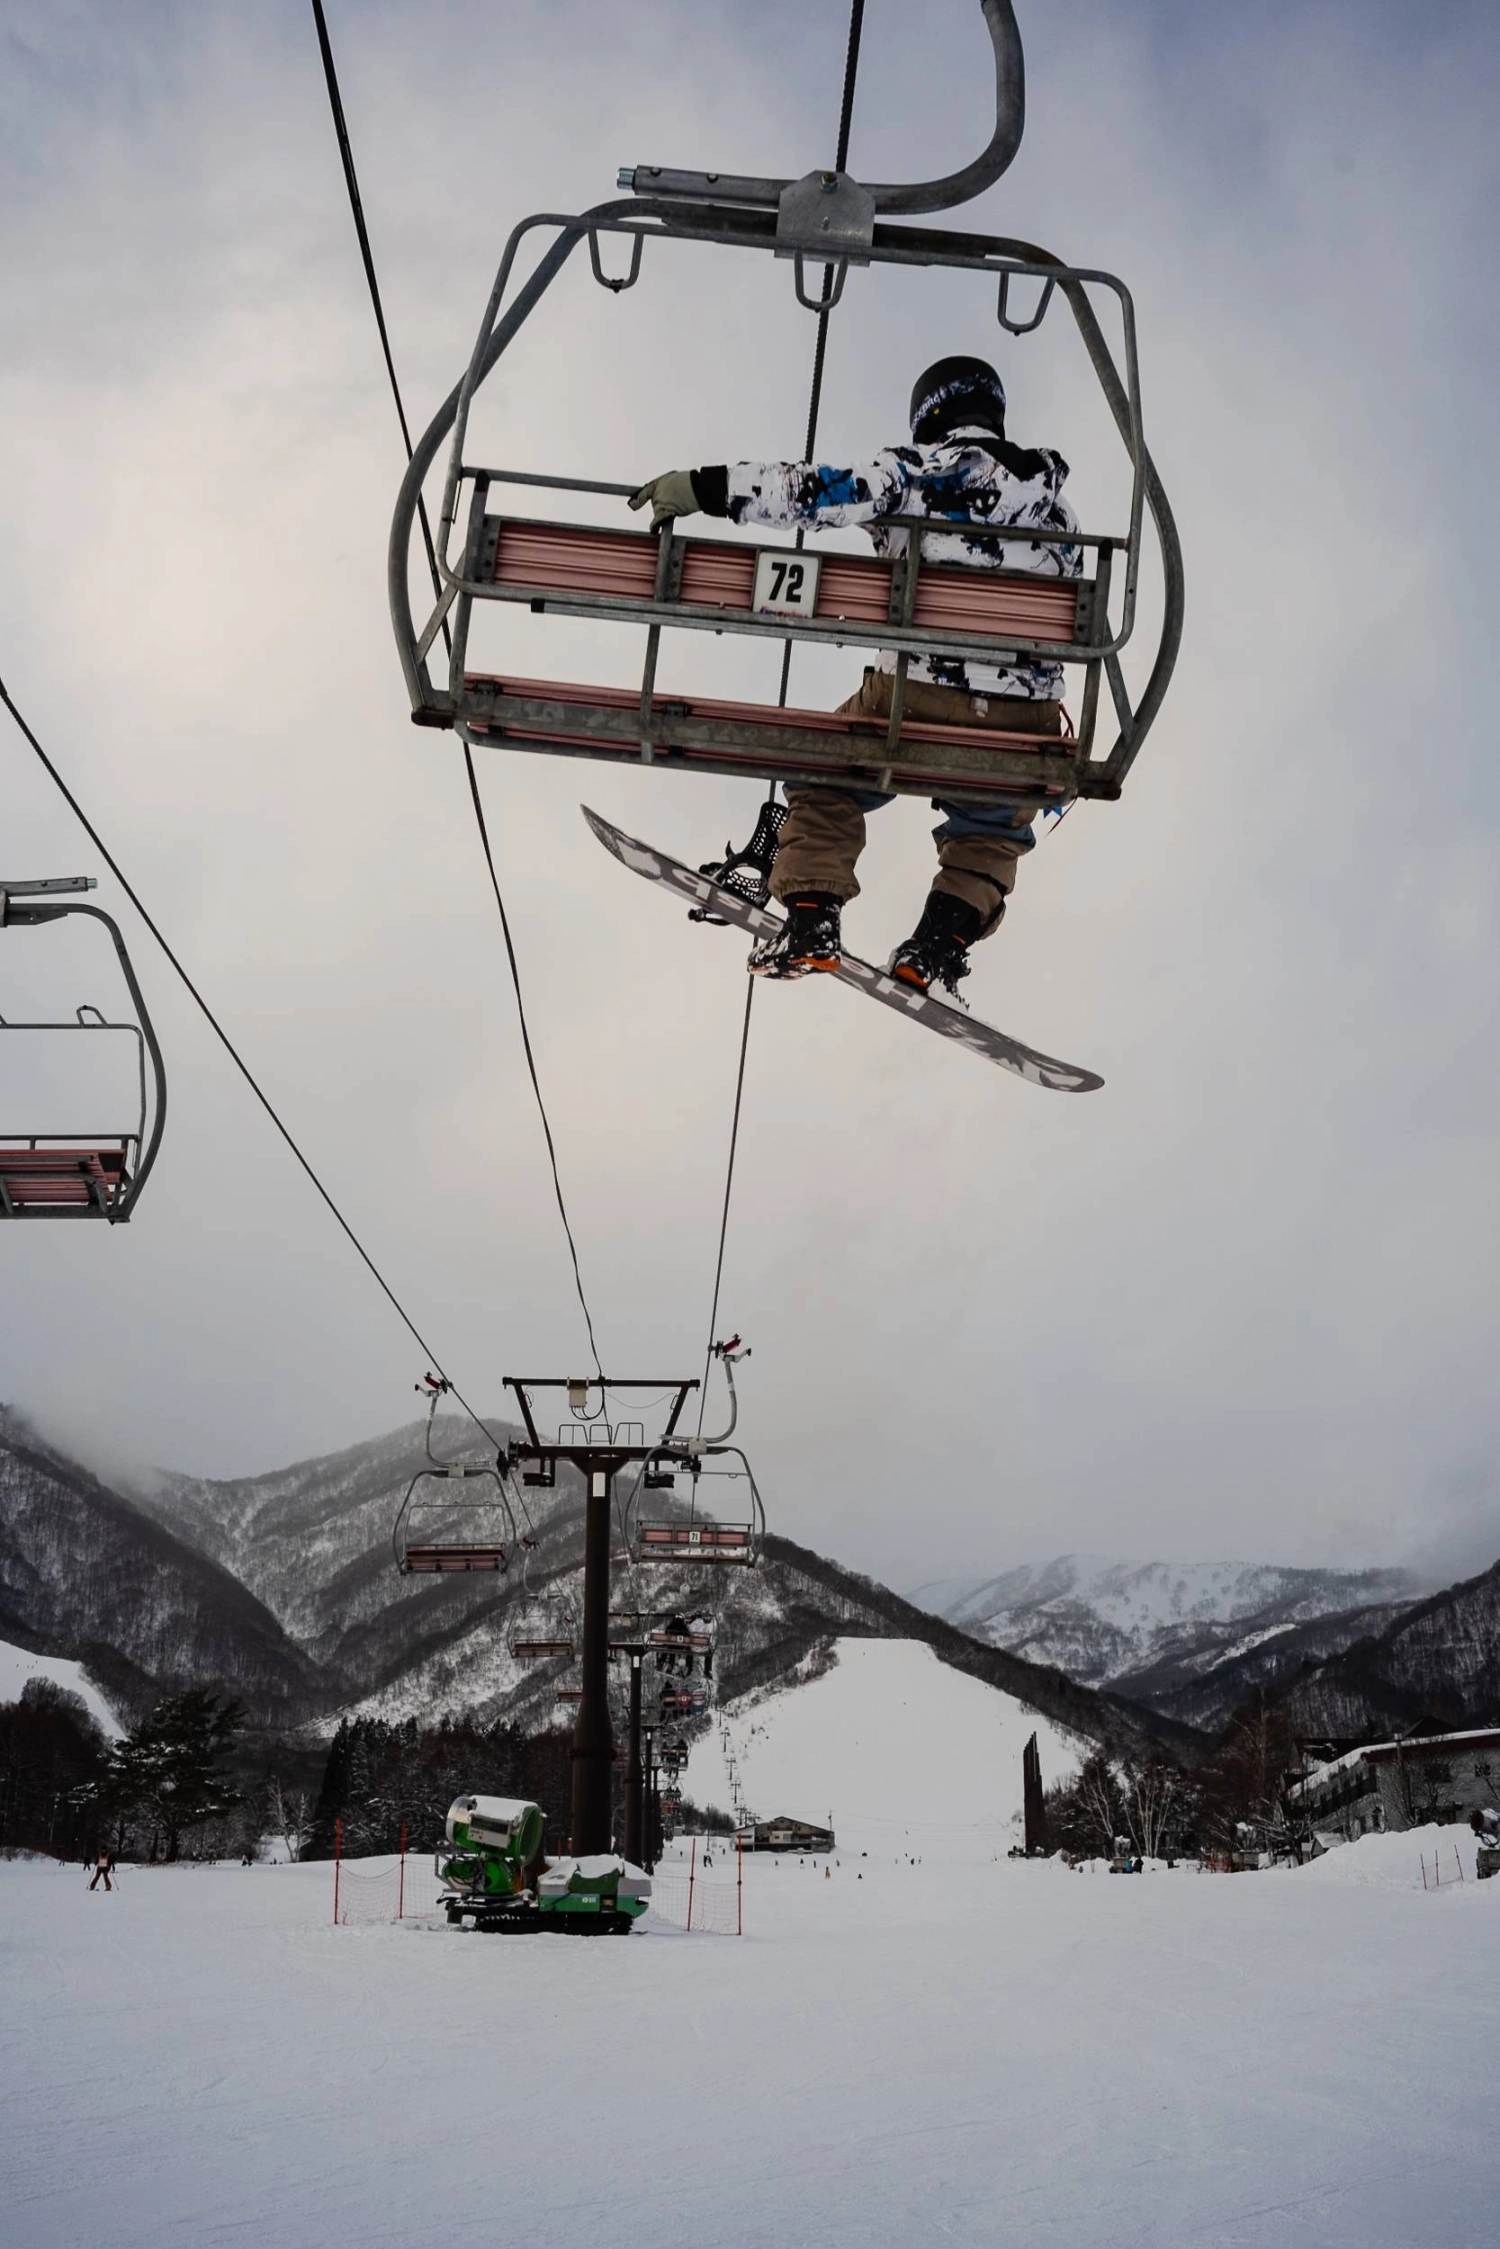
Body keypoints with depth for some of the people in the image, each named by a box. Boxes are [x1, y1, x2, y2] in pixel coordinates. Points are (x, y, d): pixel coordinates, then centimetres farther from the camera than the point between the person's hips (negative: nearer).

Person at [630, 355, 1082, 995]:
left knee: (826, 782, 23)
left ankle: (810, 921, 10)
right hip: (1022, 723, 4)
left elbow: (825, 490, -12)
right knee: (992, 834, 30)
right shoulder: (1053, 499, 17)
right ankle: (940, 943, 10)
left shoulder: (919, 469, 2)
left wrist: (708, 487, -12)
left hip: (915, 699, -3)